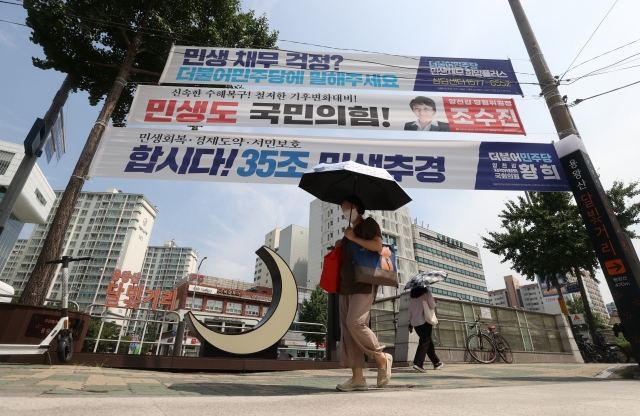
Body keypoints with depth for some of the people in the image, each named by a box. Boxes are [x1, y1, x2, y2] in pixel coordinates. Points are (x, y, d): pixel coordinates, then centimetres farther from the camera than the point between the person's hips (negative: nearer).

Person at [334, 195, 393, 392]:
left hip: (364, 283, -8)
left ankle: (382, 358, 3)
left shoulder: (369, 224, 1)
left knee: (355, 322, -20)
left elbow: (377, 246, -16)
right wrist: (341, 246, 12)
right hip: (347, 285, 8)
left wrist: (353, 238, -11)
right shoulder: (349, 231, 24)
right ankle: (357, 378, 3)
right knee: (347, 328, 0)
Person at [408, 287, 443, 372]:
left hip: (415, 323, 7)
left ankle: (436, 362, 29)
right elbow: (432, 306, -11)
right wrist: (433, 300, 10)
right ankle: (417, 363, -19)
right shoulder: (426, 293, -6)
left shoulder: (412, 297, 12)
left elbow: (410, 311, 12)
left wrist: (410, 323, 16)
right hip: (424, 322, -7)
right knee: (424, 342, -6)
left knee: (429, 342, 18)